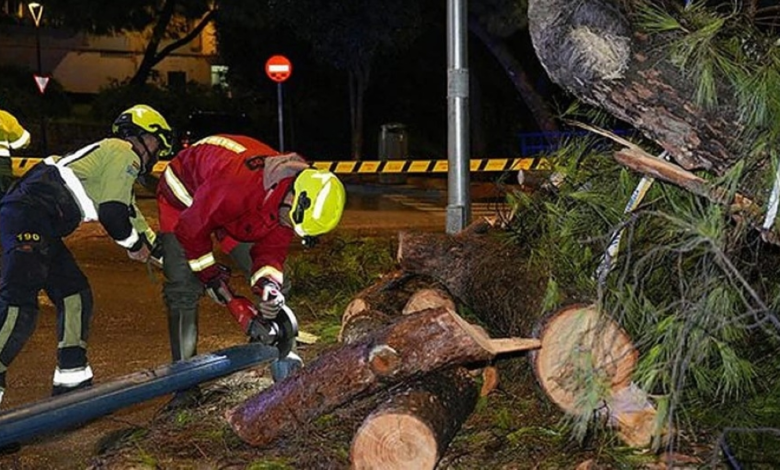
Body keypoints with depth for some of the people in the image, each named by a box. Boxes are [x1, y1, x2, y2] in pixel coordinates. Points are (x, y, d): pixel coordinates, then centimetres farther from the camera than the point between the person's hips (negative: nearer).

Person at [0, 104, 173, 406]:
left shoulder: (111, 155, 32)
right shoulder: (124, 152, 1)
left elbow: (132, 216, 36)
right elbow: (112, 213, -9)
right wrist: (135, 244, 9)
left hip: (41, 227, 11)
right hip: (26, 216, -11)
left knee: (75, 296, 14)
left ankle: (71, 380, 18)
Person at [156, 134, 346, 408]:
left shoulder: (291, 197, -23)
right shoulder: (236, 184, -45)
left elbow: (272, 248, -12)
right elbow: (192, 230, -29)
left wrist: (268, 283, -31)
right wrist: (210, 276, -18)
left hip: (238, 212, 6)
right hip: (185, 199, -6)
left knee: (274, 284, -2)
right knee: (183, 289, -12)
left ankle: (283, 356, 7)